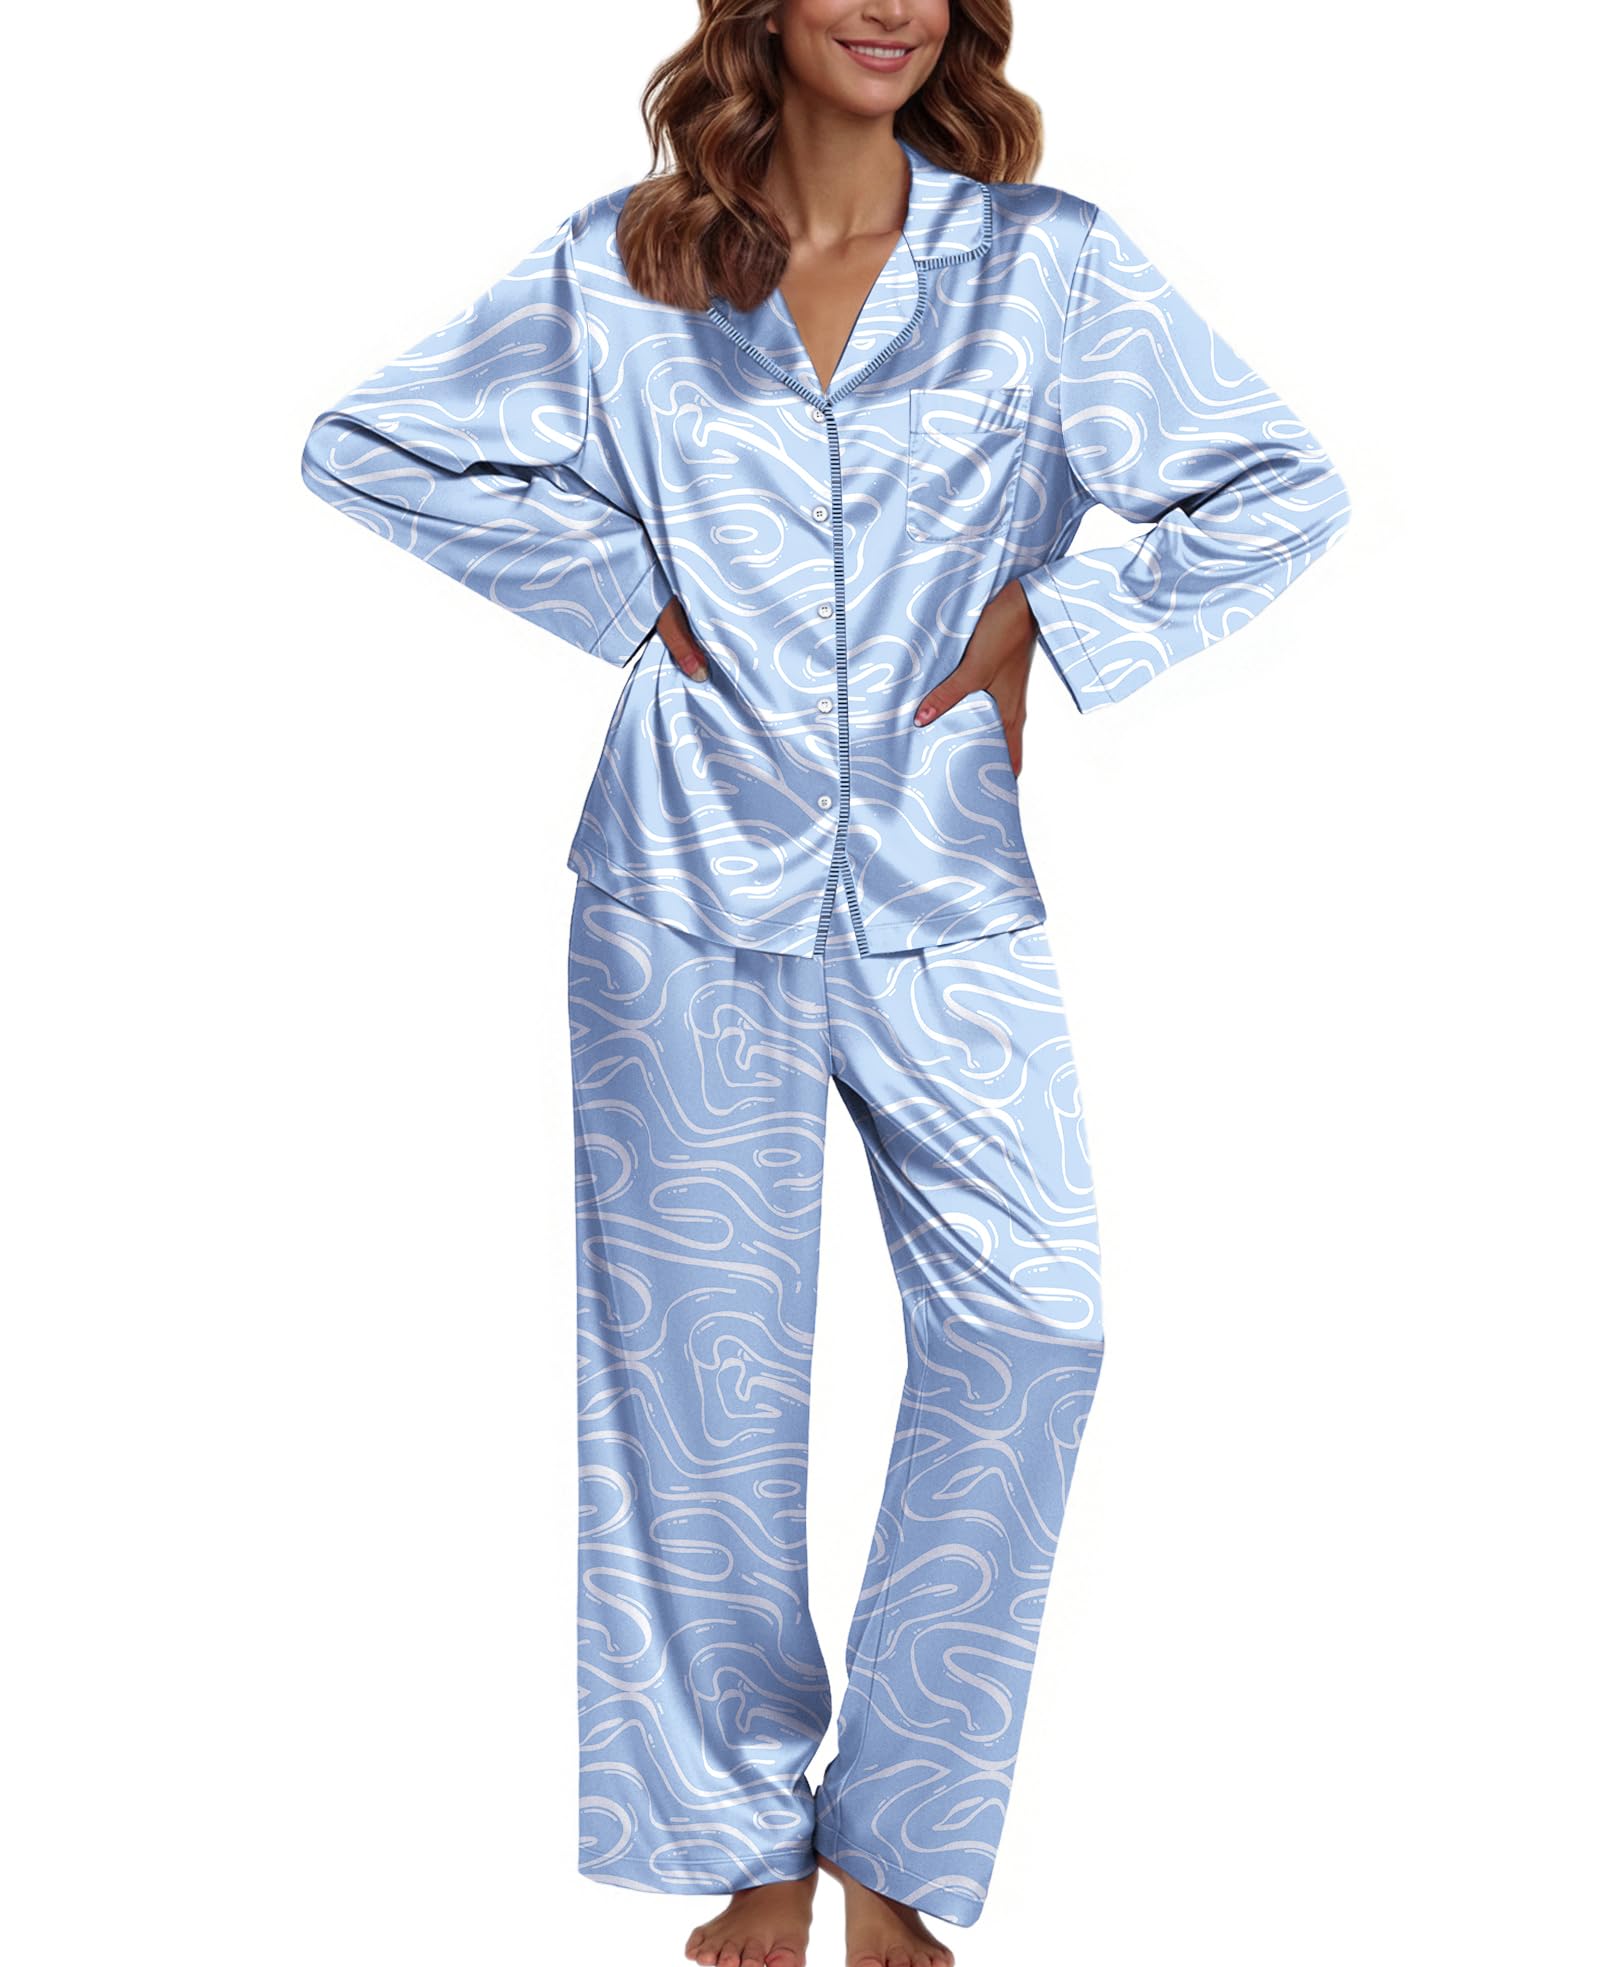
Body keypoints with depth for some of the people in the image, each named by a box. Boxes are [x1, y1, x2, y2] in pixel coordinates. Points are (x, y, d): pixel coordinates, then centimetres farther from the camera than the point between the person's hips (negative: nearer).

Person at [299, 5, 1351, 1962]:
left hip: (941, 892, 1)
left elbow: (1283, 491, 5)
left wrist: (1034, 613, -2)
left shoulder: (1047, 260, 2)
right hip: (694, 875, 0)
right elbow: (368, 446, 9)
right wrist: (632, 593, 1)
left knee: (1029, 1323, -9)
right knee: (704, 1357, 4)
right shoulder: (622, 271, 3)